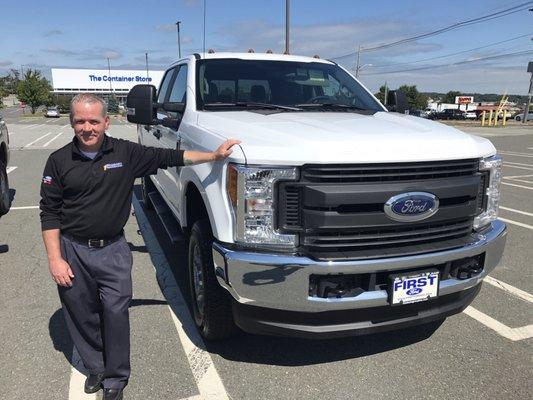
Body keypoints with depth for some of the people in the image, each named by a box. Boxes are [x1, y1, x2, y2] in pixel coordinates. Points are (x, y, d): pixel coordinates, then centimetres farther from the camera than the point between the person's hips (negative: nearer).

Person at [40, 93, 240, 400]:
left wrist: (213, 156, -4)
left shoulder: (126, 153, -3)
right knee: (82, 316, 12)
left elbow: (168, 157, 1)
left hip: (114, 250, 0)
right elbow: (50, 212, -1)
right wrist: (55, 259, -6)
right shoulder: (59, 161, -3)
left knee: (116, 313, 0)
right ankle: (96, 367, 37)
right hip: (72, 250, 1)